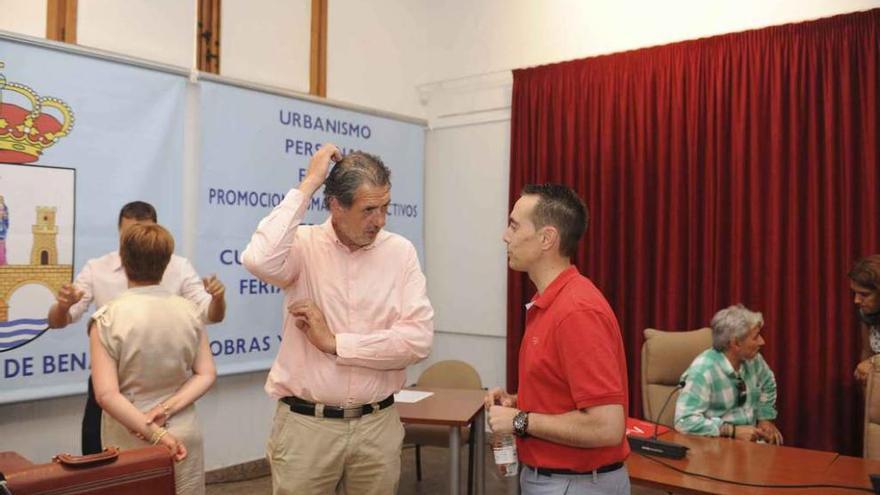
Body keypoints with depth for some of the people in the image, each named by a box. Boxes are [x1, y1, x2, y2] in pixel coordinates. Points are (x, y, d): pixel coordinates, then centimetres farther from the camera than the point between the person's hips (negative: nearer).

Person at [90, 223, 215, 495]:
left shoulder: (107, 319, -12)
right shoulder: (189, 311, -4)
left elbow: (106, 394, -16)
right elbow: (206, 375, -3)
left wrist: (154, 434, -14)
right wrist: (167, 409, -10)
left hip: (130, 440, -2)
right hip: (183, 434, 2)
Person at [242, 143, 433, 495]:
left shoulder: (400, 252, -2)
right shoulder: (304, 245, -5)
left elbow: (418, 339, -10)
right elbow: (260, 261, -29)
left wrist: (335, 343, -12)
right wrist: (307, 185, -20)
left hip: (377, 426, 2)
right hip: (305, 426, -1)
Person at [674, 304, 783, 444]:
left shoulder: (753, 359, 0)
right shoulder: (703, 370, -23)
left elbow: (768, 385, 22)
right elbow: (685, 421, -27)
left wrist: (765, 418, 12)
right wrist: (733, 431, -25)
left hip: (750, 439, 7)